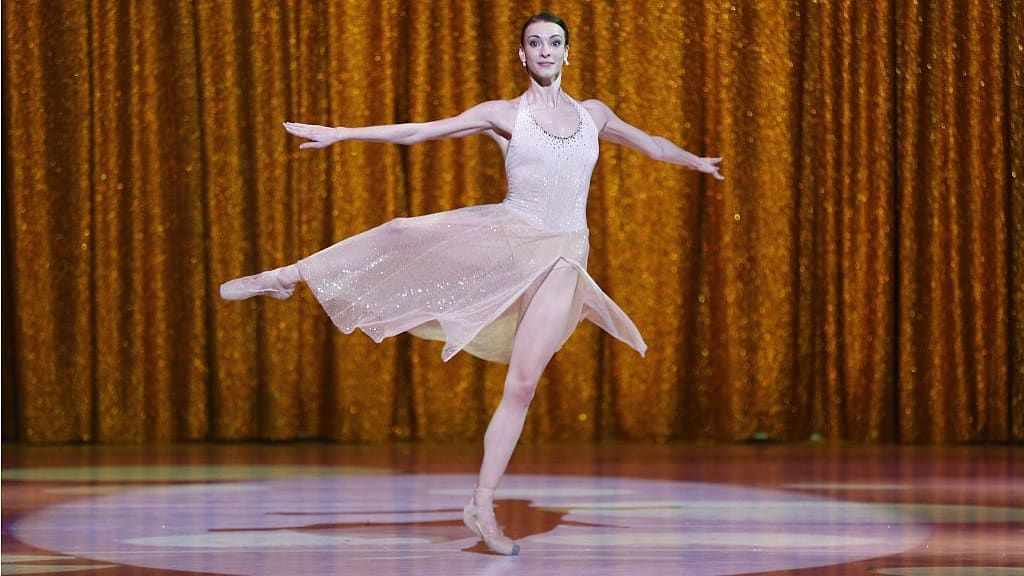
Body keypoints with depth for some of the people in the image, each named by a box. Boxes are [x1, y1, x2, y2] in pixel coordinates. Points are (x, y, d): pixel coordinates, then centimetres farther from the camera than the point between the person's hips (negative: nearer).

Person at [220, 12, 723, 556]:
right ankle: (284, 277, -13)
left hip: (560, 257, 2)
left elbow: (649, 142, 31)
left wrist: (697, 161, 44)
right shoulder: (503, 114, 4)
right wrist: (340, 133, -9)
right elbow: (418, 130, -2)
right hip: (505, 237, -2)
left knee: (522, 384, -7)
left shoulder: (593, 114, 13)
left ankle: (482, 505, -3)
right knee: (401, 232, -27)